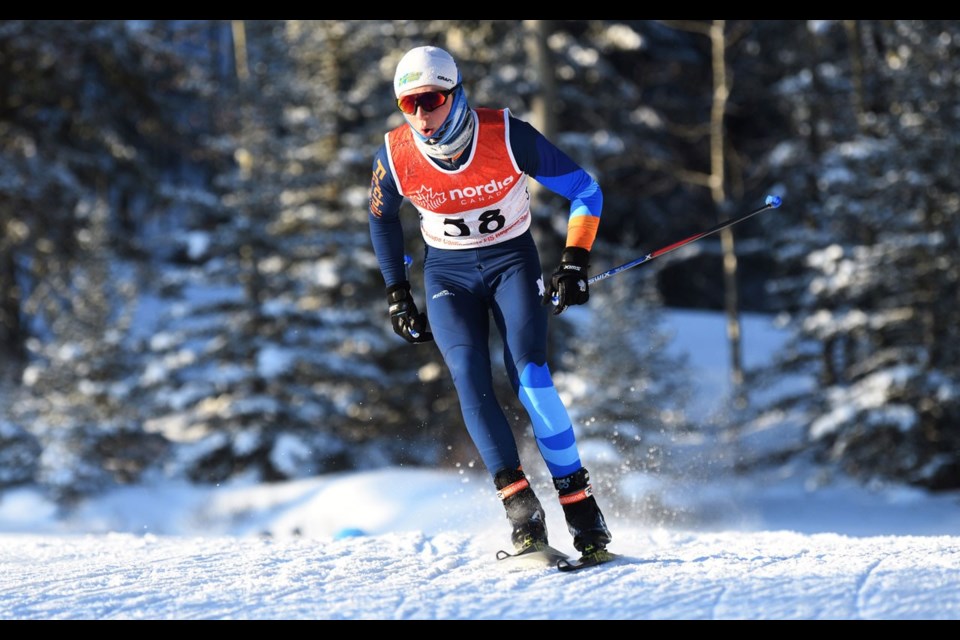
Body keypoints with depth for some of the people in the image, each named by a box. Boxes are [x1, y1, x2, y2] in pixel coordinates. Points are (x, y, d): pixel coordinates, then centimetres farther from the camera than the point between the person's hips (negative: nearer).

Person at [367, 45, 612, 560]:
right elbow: (382, 219, 8)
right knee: (469, 379, -21)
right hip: (448, 272, 2)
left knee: (529, 375, -21)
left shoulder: (508, 137, -22)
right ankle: (521, 507, -24)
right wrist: (397, 296, 7)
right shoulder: (395, 156, -15)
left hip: (512, 261, -2)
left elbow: (585, 191, -9)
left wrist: (575, 263, -15)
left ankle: (581, 506, -15)